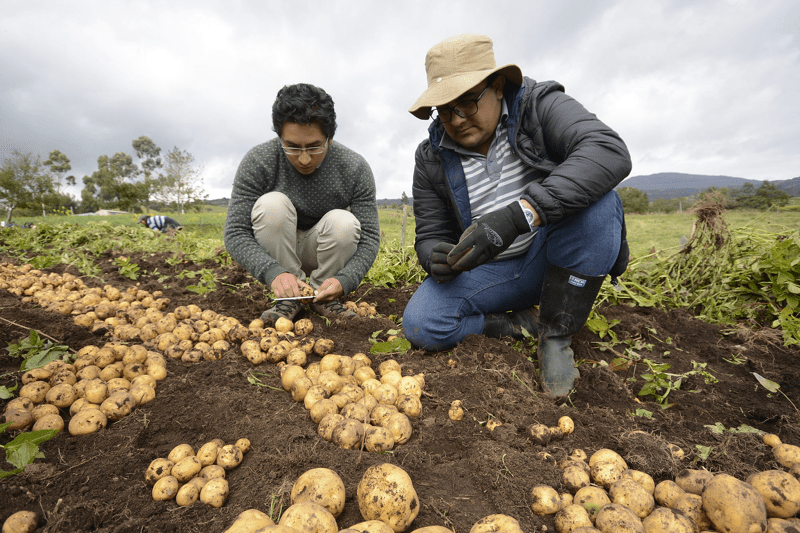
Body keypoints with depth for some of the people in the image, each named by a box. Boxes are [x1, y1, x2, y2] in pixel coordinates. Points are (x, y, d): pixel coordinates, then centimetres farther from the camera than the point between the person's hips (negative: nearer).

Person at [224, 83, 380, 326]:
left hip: (326, 253, 0)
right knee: (271, 204, -29)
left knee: (344, 222, -30)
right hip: (273, 252, 0)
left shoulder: (355, 168, -19)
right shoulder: (257, 162, -20)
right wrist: (273, 272, -39)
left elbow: (369, 236, -18)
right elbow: (236, 233, -20)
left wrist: (344, 280, -36)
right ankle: (291, 297, -14)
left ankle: (322, 295, -6)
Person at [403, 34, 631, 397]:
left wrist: (518, 215, -43)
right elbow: (430, 236, 0)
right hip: (489, 270, 2)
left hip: (554, 258, 0)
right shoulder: (431, 159, -2)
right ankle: (520, 323, 0)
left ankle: (556, 335, -16)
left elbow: (610, 152, -29)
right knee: (420, 326, -21)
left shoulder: (539, 106, -10)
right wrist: (437, 259, -27)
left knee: (595, 200, -32)